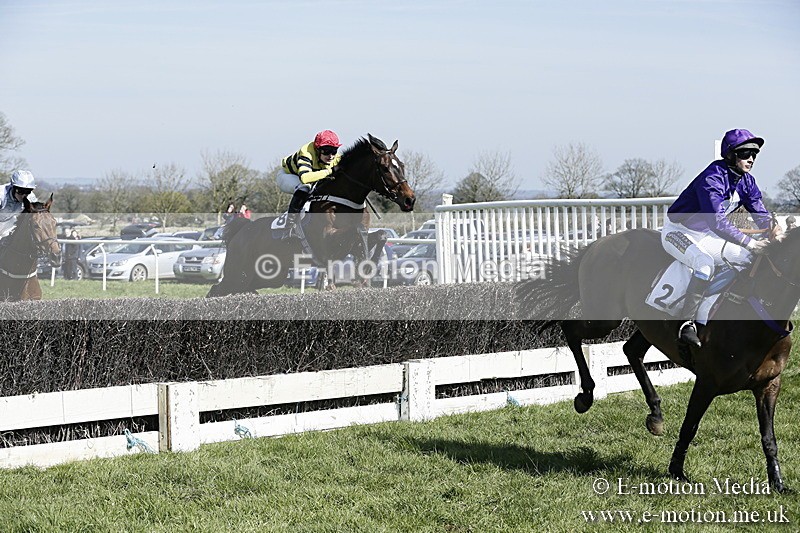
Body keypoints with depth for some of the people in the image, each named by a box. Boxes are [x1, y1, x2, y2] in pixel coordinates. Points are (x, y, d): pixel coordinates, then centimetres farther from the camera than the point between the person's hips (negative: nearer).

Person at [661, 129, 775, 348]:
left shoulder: (746, 182, -2)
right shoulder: (713, 178, -29)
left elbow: (760, 213, 1)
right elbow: (717, 222, -36)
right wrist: (749, 242, -36)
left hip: (705, 235, 9)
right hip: (678, 231, -9)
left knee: (755, 258, 2)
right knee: (705, 263, -35)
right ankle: (686, 324, -33)